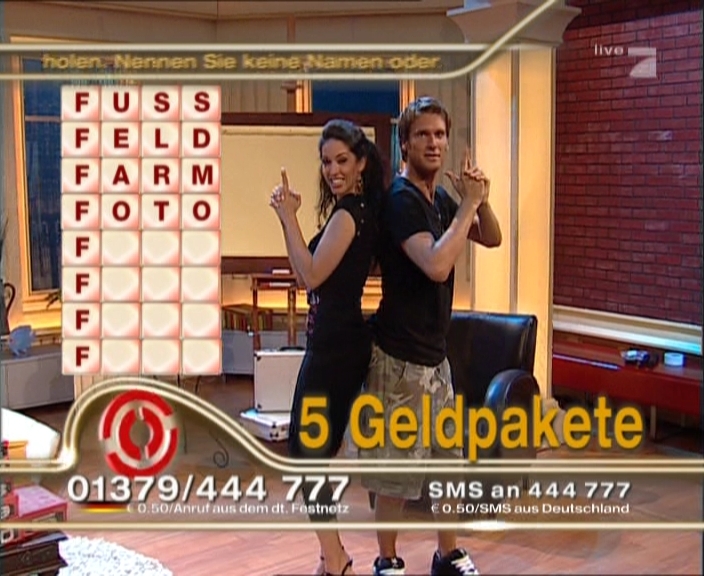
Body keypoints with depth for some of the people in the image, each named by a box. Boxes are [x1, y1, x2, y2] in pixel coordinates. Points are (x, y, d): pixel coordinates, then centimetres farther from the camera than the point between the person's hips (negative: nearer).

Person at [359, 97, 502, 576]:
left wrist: (481, 200, -3)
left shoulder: (441, 198, 8)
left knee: (448, 458, 16)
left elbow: (493, 239, 16)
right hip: (401, 355, -8)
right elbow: (437, 266, -30)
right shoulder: (401, 199, -17)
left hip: (435, 352, 9)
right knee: (397, 466, 3)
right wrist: (467, 205, -21)